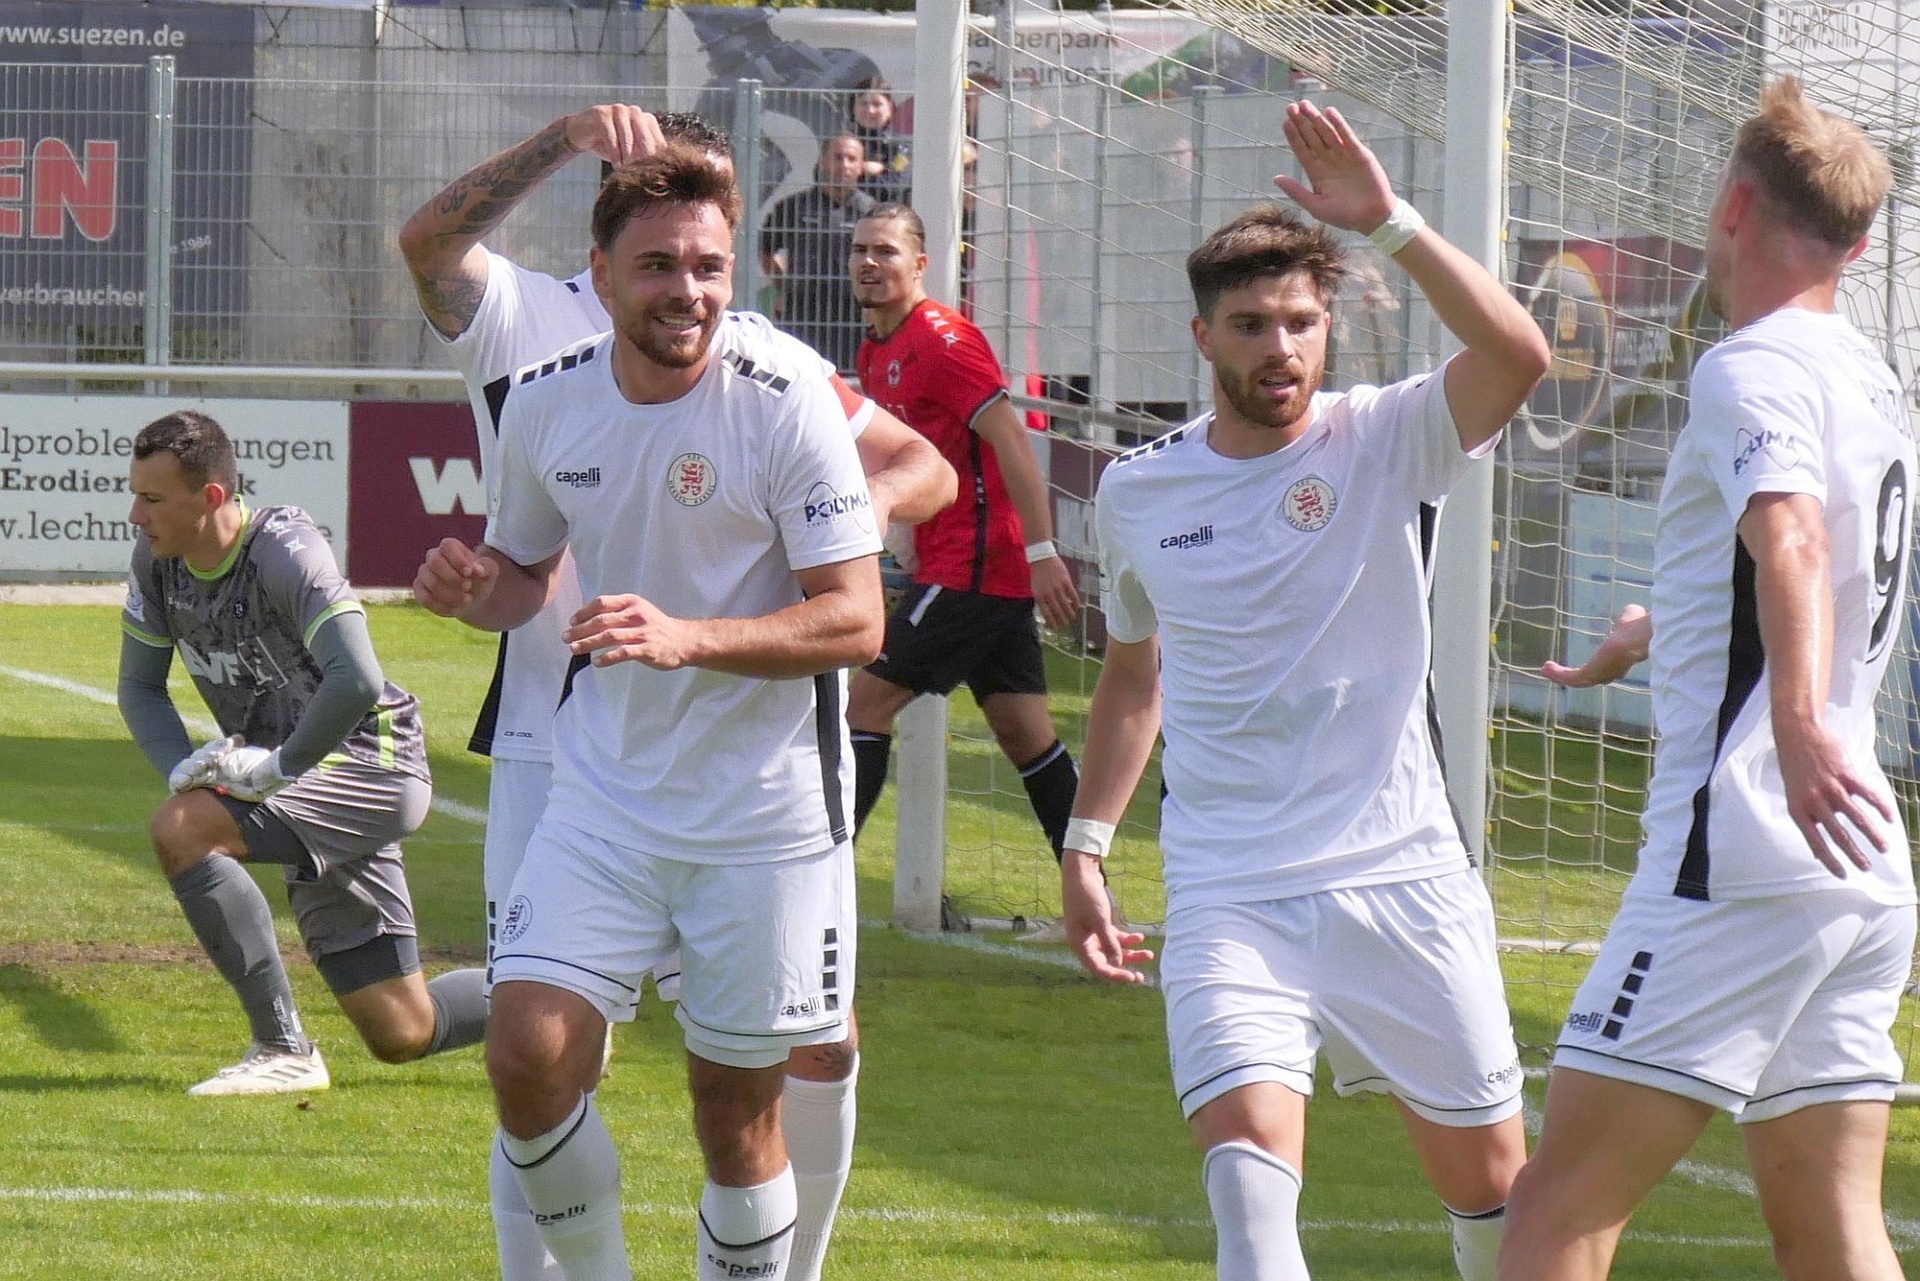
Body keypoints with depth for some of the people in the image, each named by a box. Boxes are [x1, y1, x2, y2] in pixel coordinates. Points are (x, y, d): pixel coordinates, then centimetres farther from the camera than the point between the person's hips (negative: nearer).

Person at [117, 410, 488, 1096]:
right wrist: (182, 769, -9)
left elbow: (357, 684, -36)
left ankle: (284, 1050, -20)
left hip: (370, 765, -8)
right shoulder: (156, 558, -1)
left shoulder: (286, 552, -24)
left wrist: (274, 769, -26)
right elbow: (139, 687, 9)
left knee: (181, 830, -28)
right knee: (401, 1036, 10)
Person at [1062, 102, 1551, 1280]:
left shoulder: (1388, 442, -4)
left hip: (1403, 878, -1)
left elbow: (1518, 356, -25)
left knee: (1489, 1179, 8)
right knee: (1249, 1159, -21)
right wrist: (1086, 844, 20)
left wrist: (1389, 221, -30)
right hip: (1230, 898, 1)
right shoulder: (1137, 493, 7)